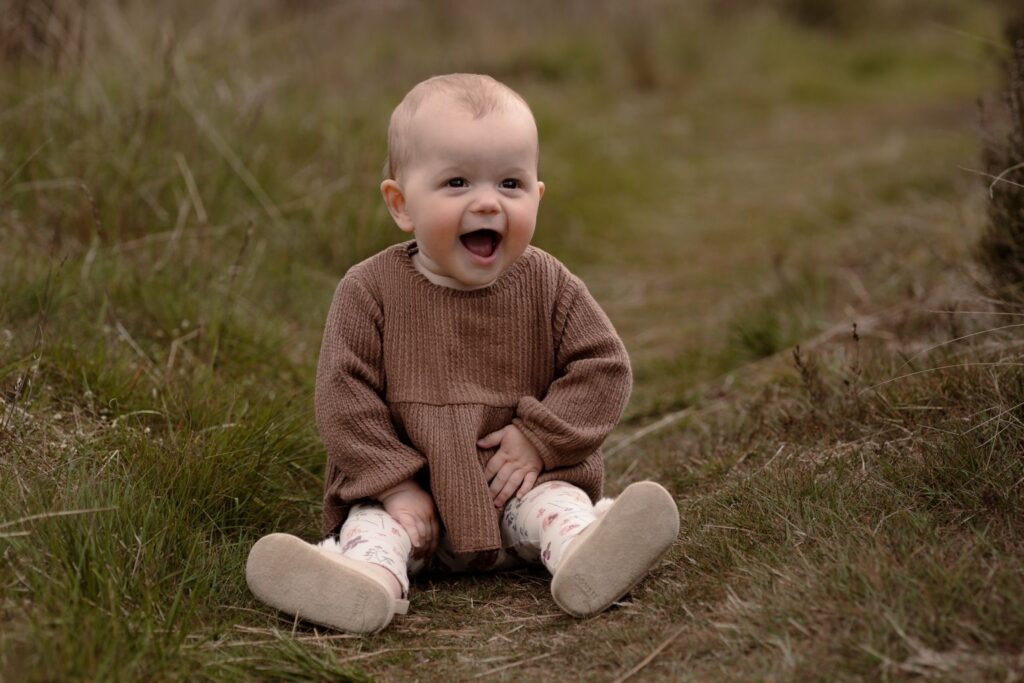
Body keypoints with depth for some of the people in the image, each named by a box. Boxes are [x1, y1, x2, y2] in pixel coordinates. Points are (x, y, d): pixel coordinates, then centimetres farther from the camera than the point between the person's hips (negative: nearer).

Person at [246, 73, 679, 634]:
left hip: (523, 483, 1)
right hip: (412, 494, -1)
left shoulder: (549, 287, -2)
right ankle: (371, 580, -55)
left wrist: (538, 439, -13)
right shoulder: (370, 291, -7)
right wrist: (395, 483, -16)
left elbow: (603, 367, -2)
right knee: (373, 523, -26)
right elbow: (343, 394, -9)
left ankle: (585, 559, -54)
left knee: (557, 504, -26)